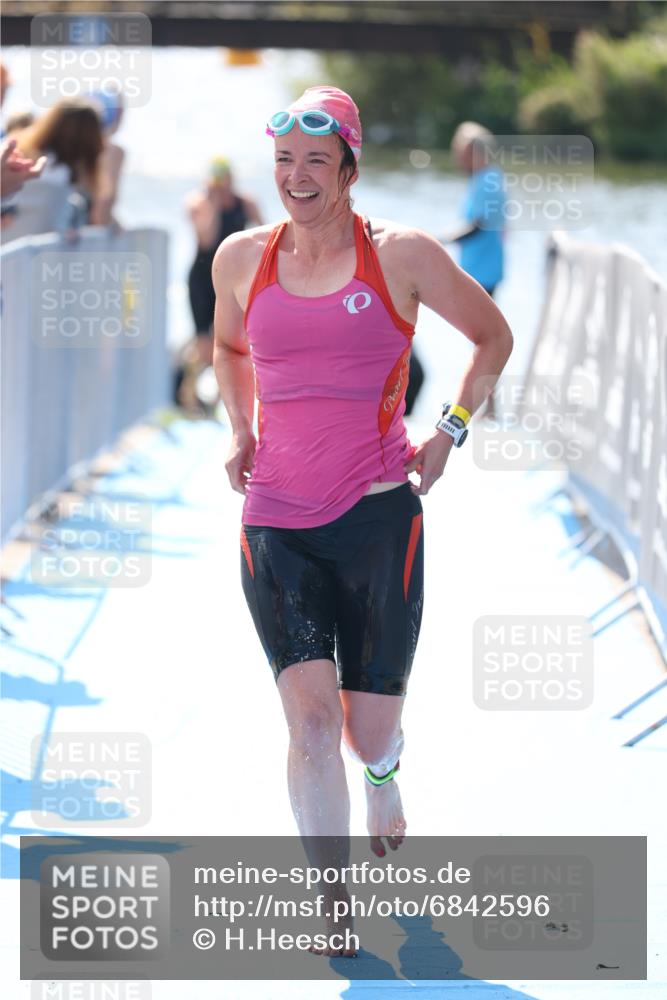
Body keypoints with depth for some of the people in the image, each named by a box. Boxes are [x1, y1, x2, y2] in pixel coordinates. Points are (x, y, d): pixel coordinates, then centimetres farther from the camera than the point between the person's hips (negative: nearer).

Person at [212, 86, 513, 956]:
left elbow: (494, 337, 12)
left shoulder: (402, 256, -3)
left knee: (370, 730, 5)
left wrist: (449, 433, 2)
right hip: (275, 525, 1)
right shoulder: (242, 259, 5)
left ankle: (383, 776, 44)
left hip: (379, 518, -1)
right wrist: (238, 431, 12)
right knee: (311, 715, -15)